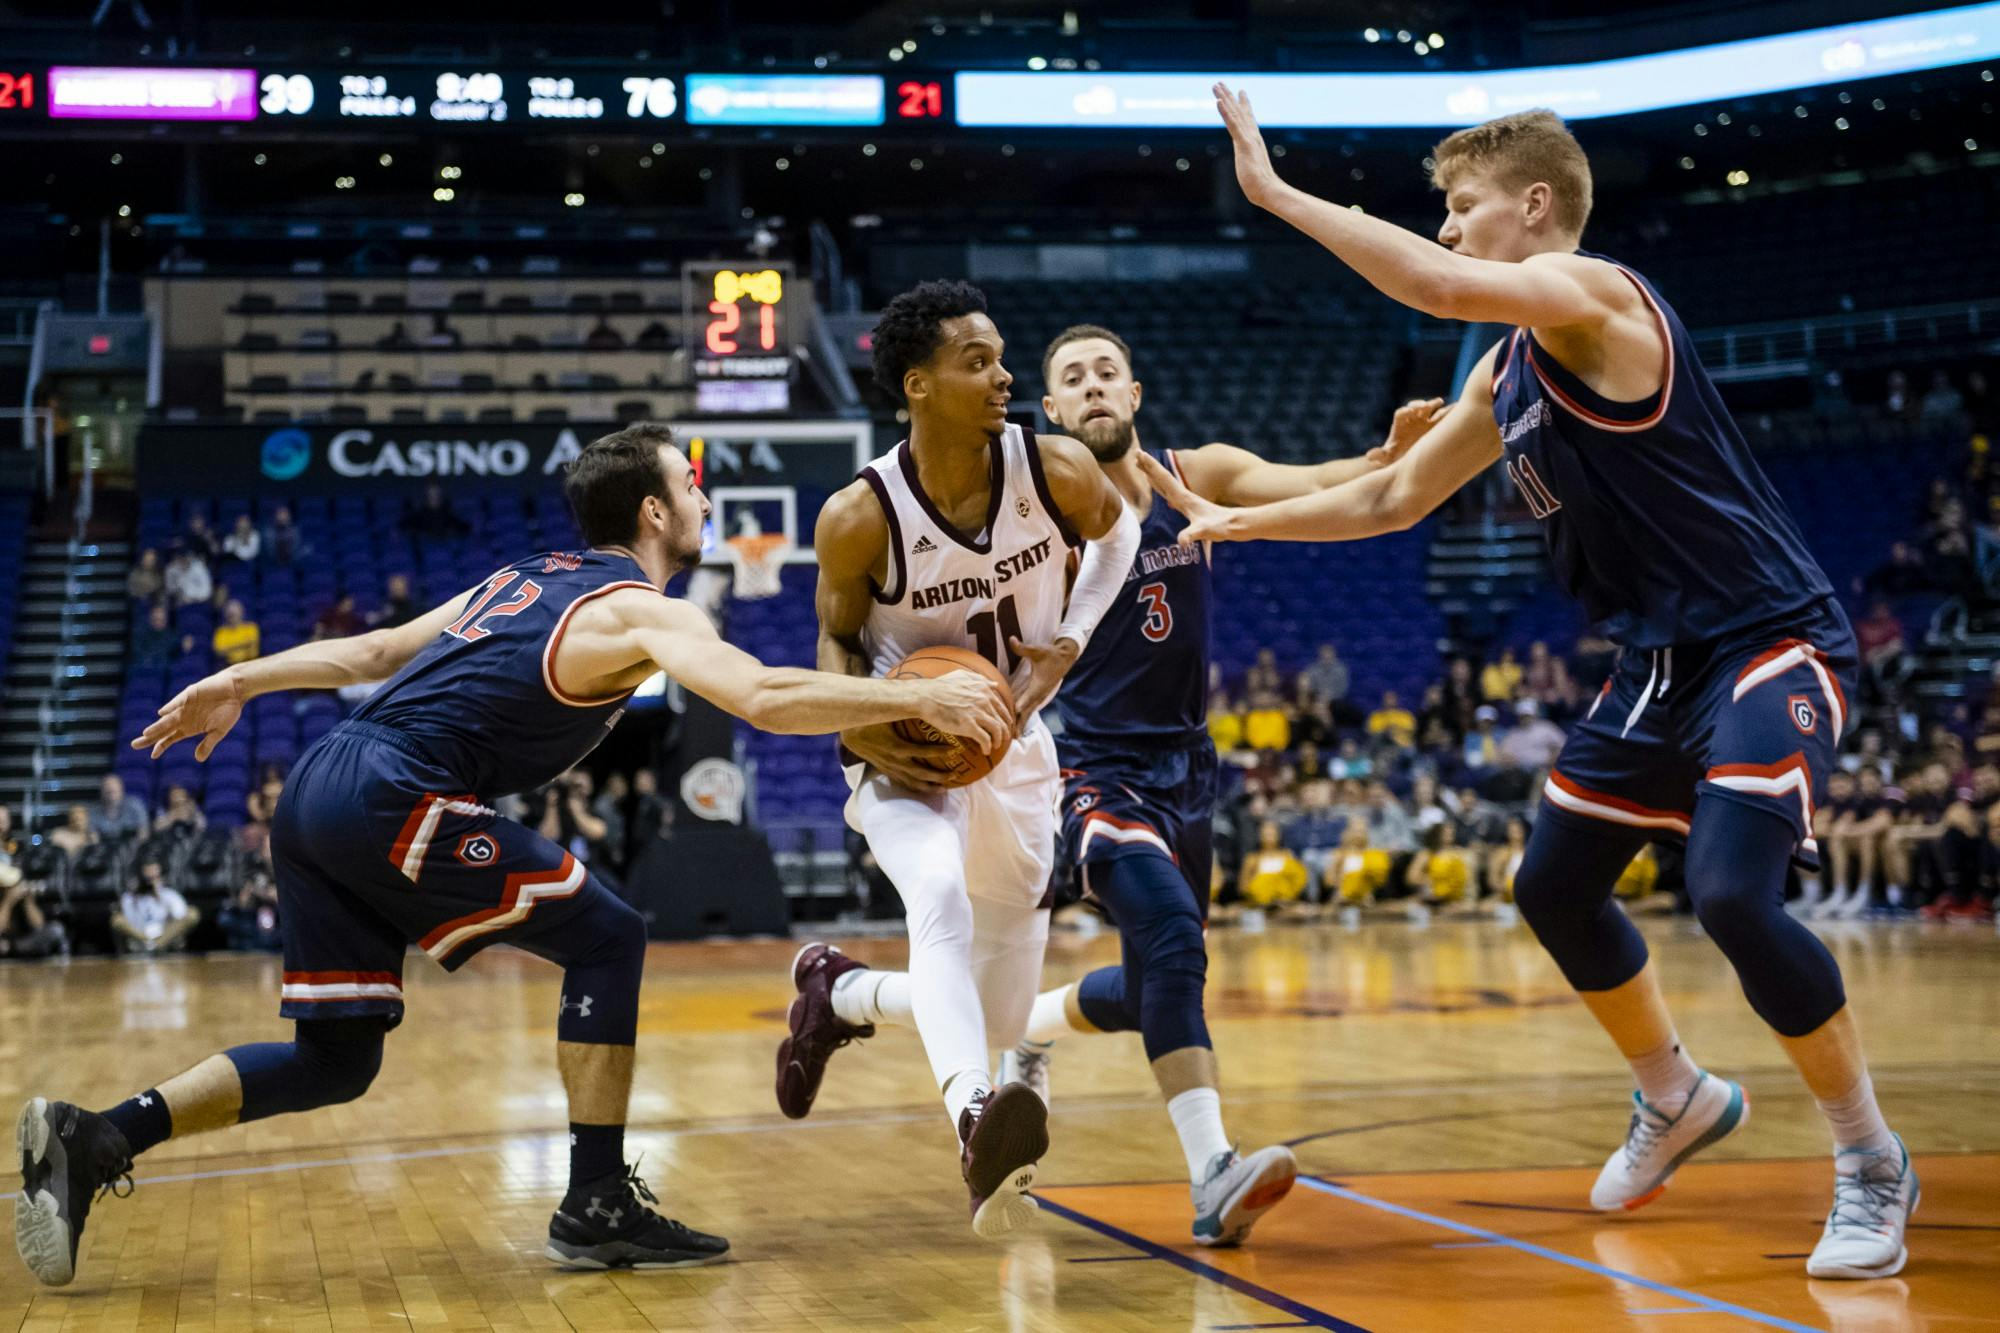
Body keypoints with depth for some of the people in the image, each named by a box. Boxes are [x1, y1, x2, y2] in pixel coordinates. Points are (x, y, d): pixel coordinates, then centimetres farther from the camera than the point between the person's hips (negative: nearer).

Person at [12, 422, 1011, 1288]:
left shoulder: (529, 580, 24)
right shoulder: (641, 611, -1)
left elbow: (377, 649, 27)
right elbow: (765, 698, -17)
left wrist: (237, 684, 31)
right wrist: (918, 699, -13)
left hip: (319, 791, 9)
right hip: (394, 797, -8)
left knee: (332, 1062, 13)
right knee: (605, 938, 1)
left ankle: (95, 1140, 4)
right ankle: (598, 1206, 1)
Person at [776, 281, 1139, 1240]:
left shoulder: (1057, 471, -16)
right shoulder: (859, 518, -22)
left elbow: (1116, 533, 7)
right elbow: (837, 641, -5)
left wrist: (1069, 645, -8)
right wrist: (863, 732, -25)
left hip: (1016, 757, 4)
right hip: (906, 762, -4)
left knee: (1002, 1022, 9)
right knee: (942, 899, -39)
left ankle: (837, 991, 36)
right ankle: (977, 1129, -51)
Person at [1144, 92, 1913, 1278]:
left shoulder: (1590, 292, -16)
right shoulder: (1506, 376, 12)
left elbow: (1444, 288, -35)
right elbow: (1393, 497, 22)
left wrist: (1275, 191, -28)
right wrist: (1237, 520, 19)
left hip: (1771, 644, -10)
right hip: (1664, 660, 10)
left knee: (1733, 895, -24)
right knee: (1556, 887, 14)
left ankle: (1874, 1167, -5)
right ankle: (1679, 1103, 35)